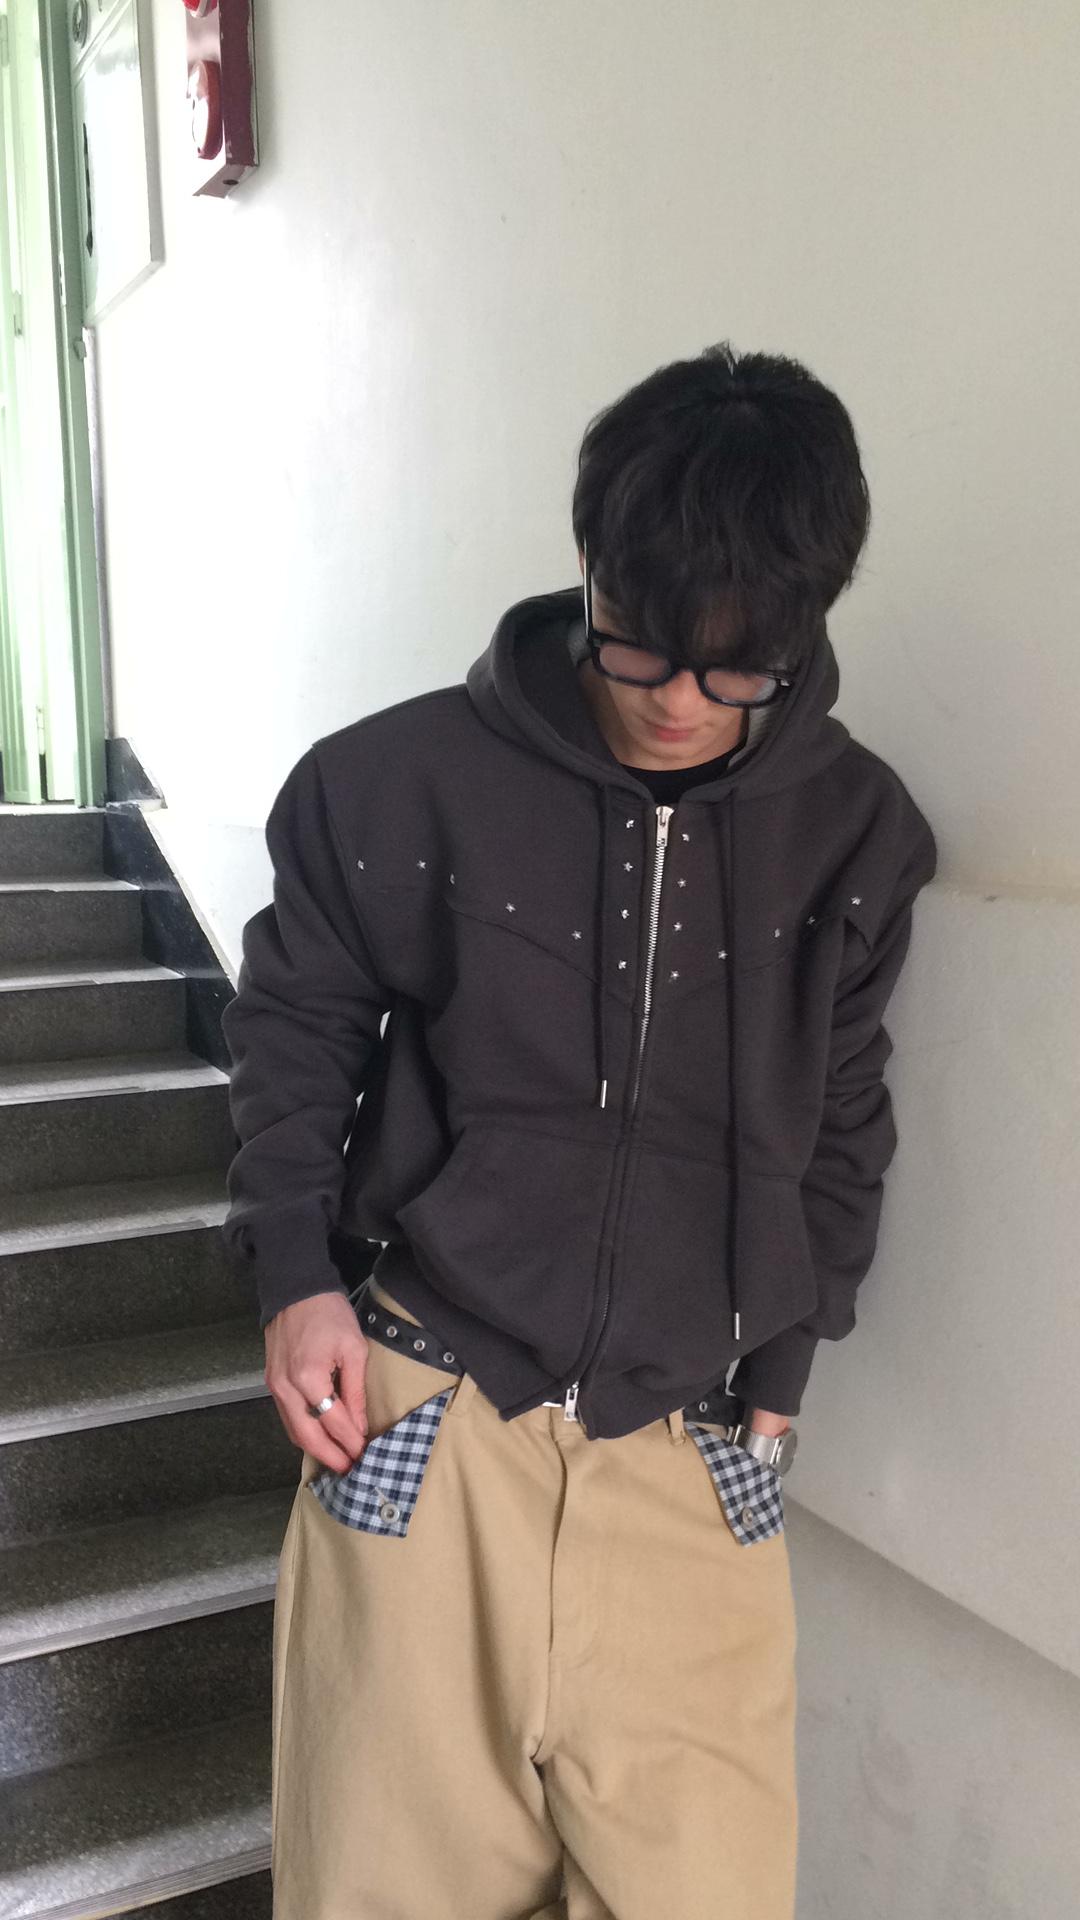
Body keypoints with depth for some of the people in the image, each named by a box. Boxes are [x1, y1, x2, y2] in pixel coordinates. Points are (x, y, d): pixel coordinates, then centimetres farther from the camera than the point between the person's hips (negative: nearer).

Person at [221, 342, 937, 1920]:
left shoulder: (855, 835, 1)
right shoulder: (399, 782, -6)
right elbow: (298, 1022, 7)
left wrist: (783, 1364, 11)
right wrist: (294, 1271, -3)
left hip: (697, 1455, 2)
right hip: (423, 1419, -1)